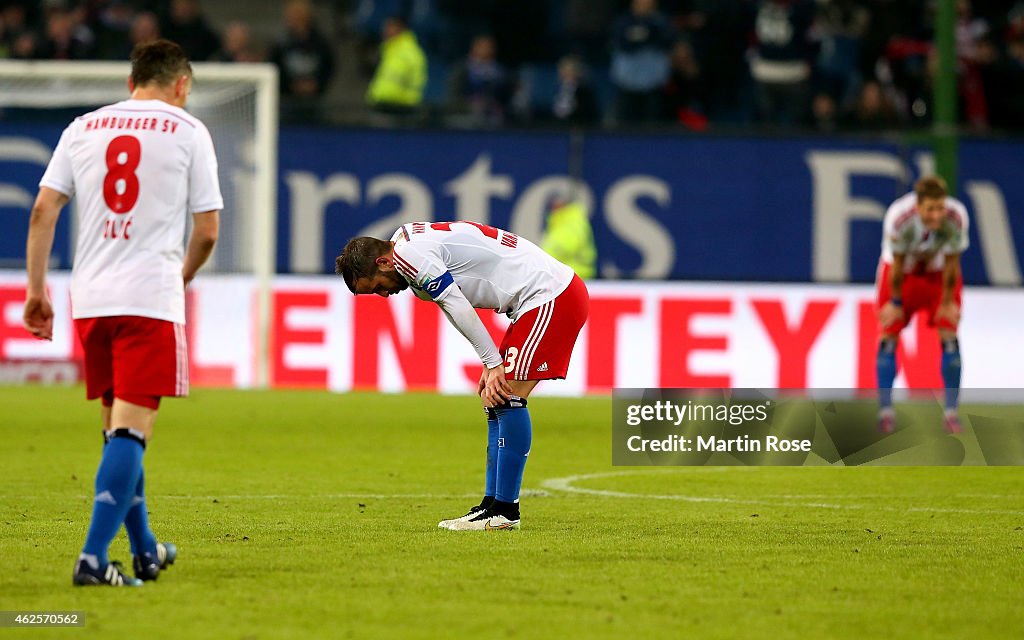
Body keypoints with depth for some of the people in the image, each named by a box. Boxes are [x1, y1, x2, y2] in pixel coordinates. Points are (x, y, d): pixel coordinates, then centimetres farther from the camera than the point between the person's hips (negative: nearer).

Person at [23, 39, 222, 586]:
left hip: (90, 299, 5)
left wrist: (37, 290, 7)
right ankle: (93, 558, -20)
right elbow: (207, 230, 2)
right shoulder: (187, 131, 3)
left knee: (117, 426, 16)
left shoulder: (83, 128, 12)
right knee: (131, 429, -8)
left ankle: (144, 551, 27)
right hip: (152, 299, -5)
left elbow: (42, 211, 5)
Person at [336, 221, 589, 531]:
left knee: (507, 397, -13)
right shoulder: (417, 244, 17)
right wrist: (491, 366, 9)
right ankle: (491, 505, 12)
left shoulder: (407, 254, -13)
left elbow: (459, 308, -17)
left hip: (551, 297, -11)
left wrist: (493, 364, -12)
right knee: (495, 399, 10)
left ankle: (504, 510, -11)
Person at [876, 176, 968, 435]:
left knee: (949, 336, -9)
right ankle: (885, 411, 3)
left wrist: (948, 302, -8)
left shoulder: (956, 217, -33)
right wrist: (895, 302, -11)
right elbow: (897, 263, -22)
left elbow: (951, 263, -19)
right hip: (902, 270, -1)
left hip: (938, 271, 1)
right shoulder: (899, 217, -37)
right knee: (889, 335, -6)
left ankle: (951, 411, -2)